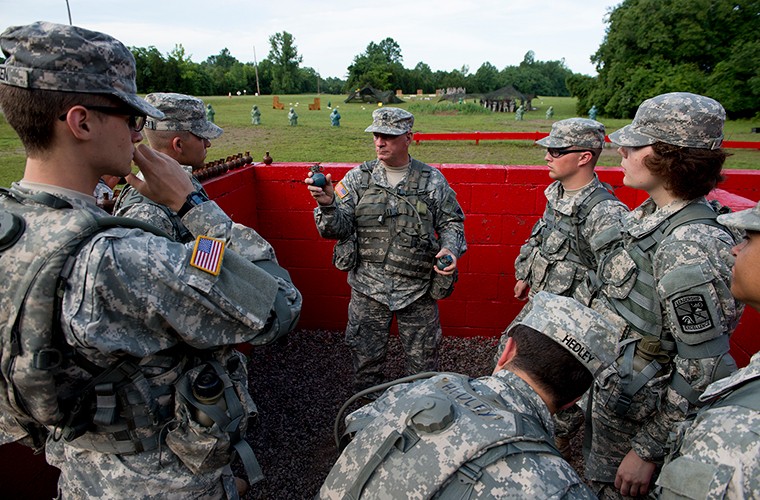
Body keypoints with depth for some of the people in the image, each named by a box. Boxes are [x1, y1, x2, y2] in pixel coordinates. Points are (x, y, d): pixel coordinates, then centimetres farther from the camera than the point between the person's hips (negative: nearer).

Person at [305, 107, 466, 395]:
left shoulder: (432, 180, 0)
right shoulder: (358, 178, 0)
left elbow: (452, 222, 7)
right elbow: (337, 229, -5)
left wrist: (450, 249, -12)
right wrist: (327, 204, -25)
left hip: (418, 288, 0)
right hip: (368, 287, 1)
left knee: (423, 358, 15)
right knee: (365, 359, 14)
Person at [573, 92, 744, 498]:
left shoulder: (690, 247, -29)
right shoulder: (649, 215, -2)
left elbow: (702, 371, -25)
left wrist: (649, 450, -17)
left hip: (639, 412, -8)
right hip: (611, 389, 8)